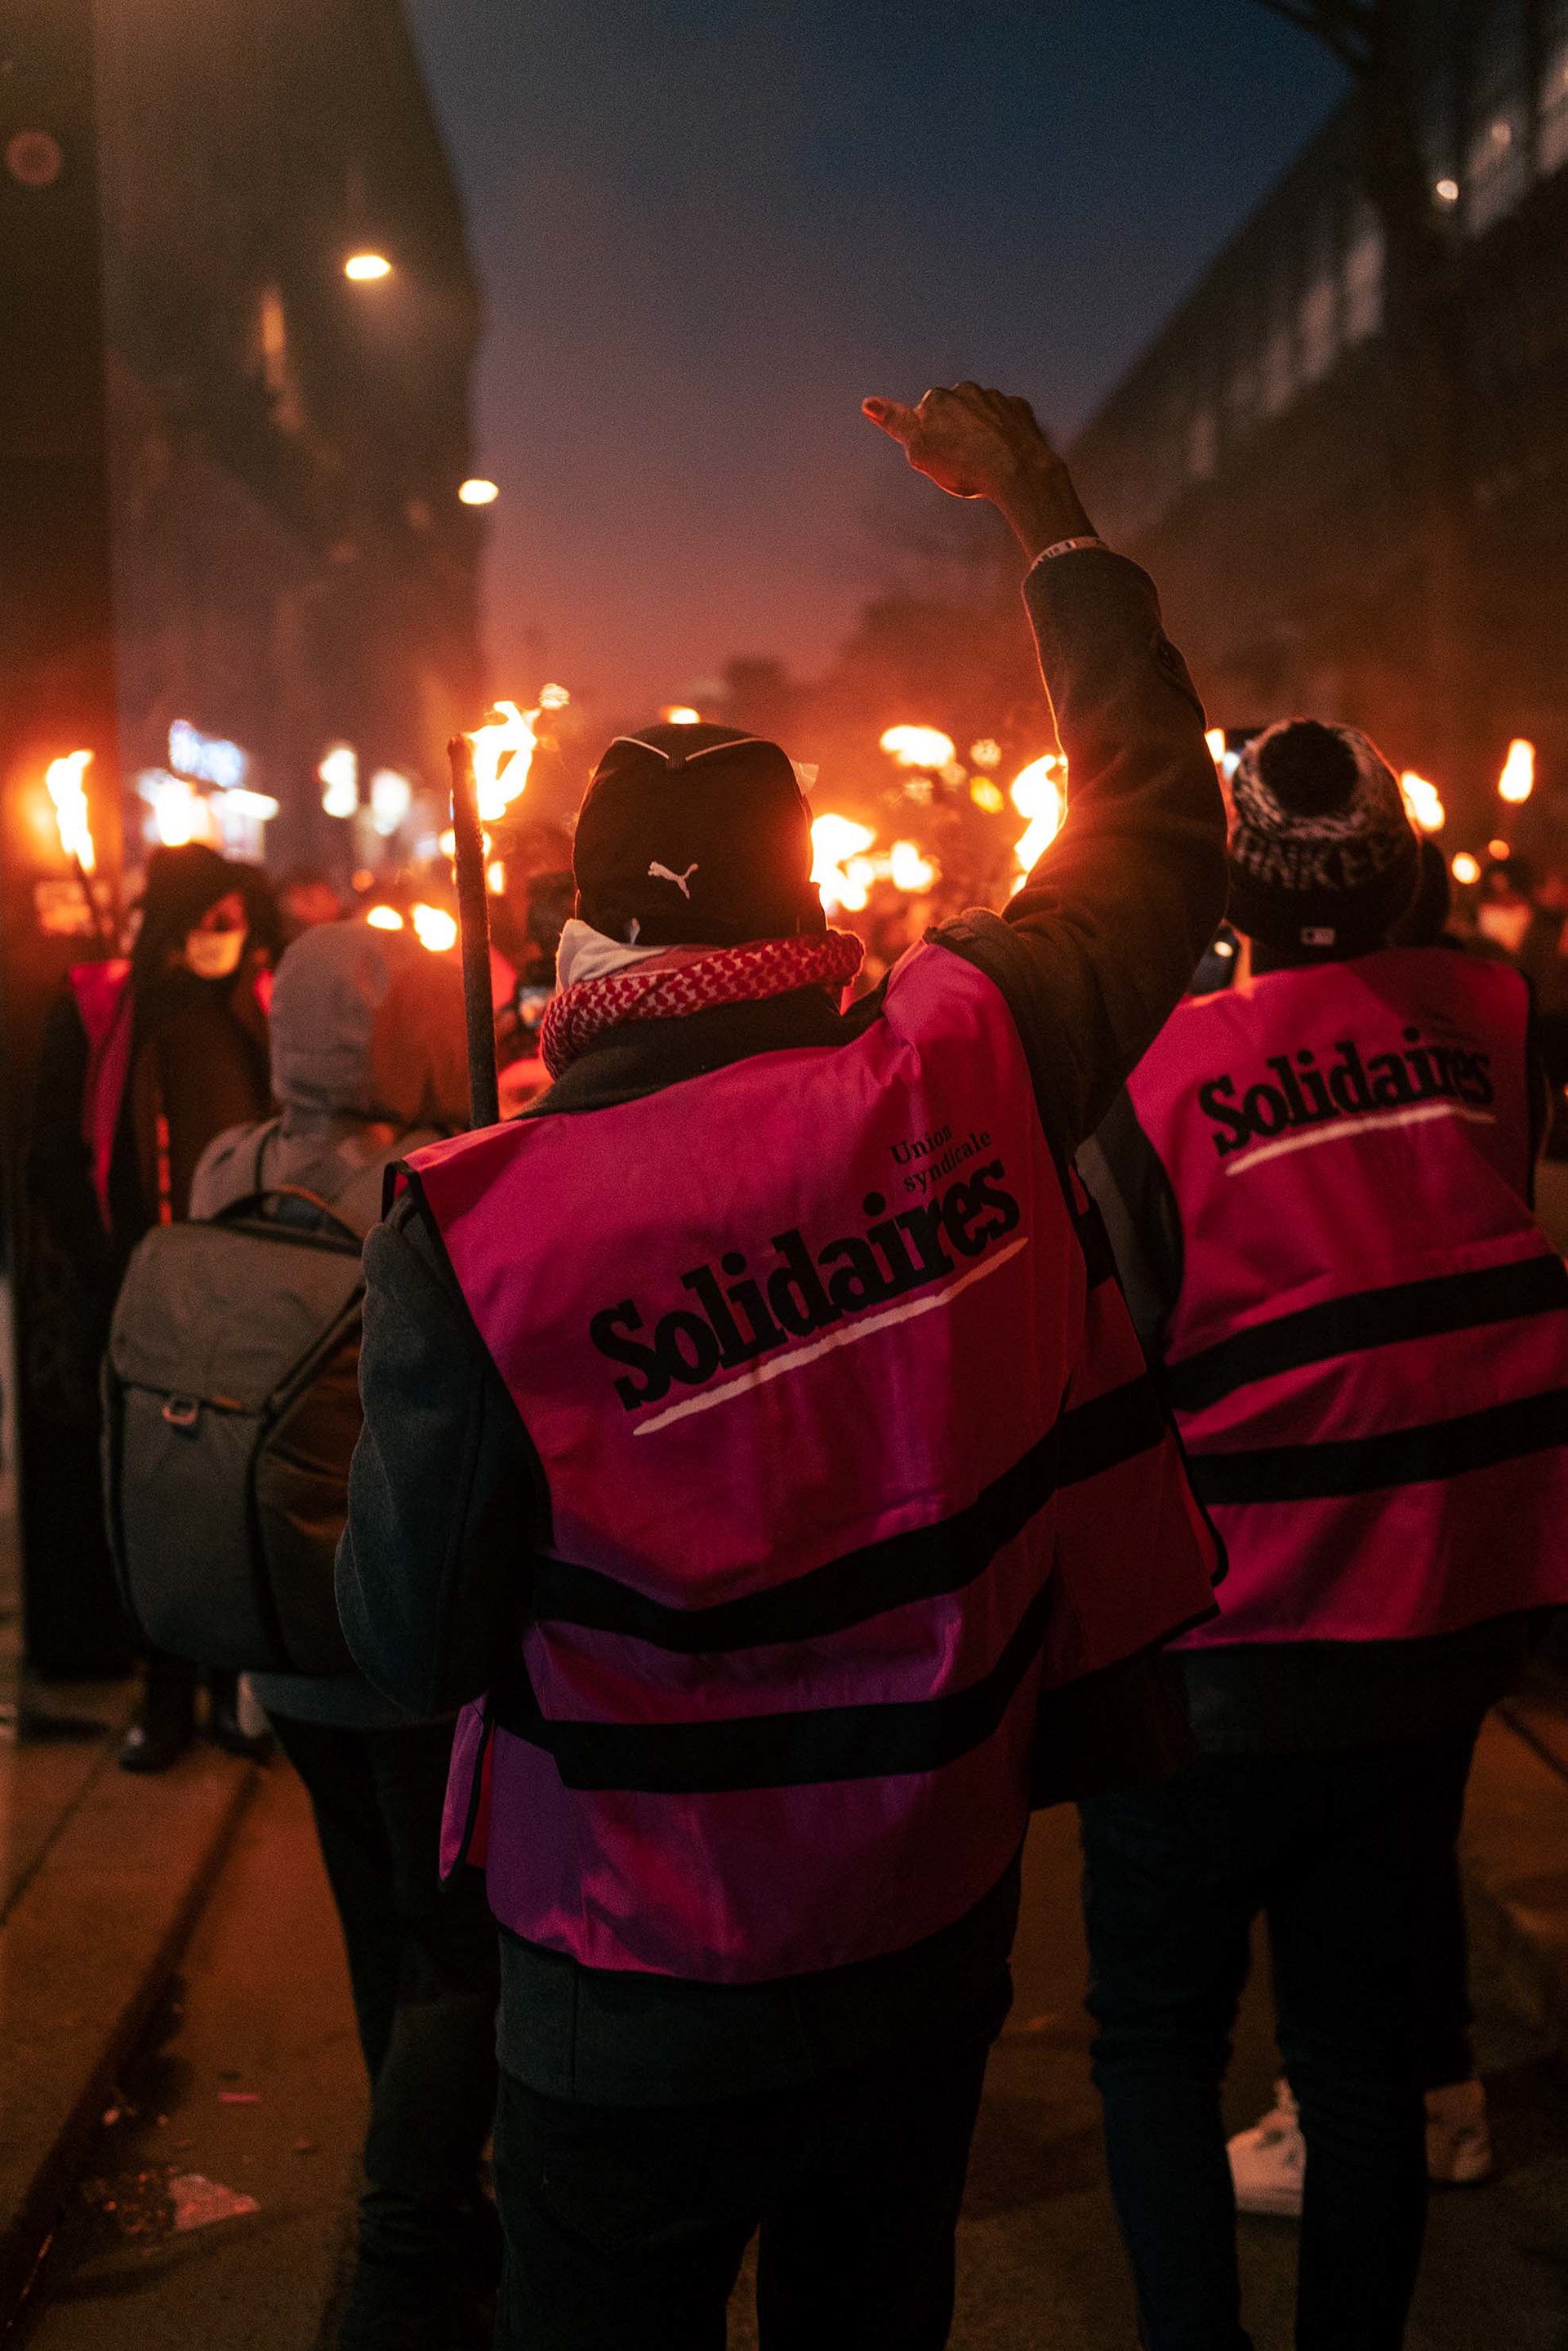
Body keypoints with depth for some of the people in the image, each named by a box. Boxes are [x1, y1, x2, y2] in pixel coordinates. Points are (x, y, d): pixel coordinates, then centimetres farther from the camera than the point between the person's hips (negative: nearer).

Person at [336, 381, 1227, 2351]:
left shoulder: (475, 1239, -24)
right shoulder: (964, 1078, -15)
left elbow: (412, 1648, -14)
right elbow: (1160, 835, 4)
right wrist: (1052, 518, 12)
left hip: (638, 2016, -3)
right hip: (935, 1944, 4)